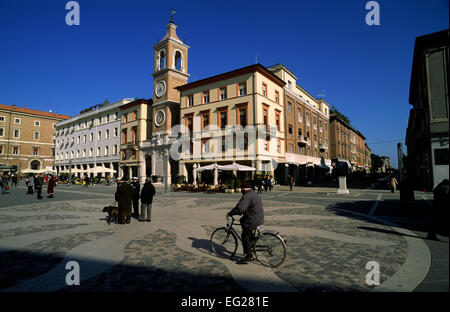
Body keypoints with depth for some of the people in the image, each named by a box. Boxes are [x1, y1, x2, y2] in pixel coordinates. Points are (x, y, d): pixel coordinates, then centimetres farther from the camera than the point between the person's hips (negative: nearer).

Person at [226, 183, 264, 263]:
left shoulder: (247, 196, -18)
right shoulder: (256, 195, 16)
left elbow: (239, 208, -27)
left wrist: (230, 213, -16)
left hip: (252, 220, -10)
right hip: (259, 218, 10)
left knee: (245, 236, 1)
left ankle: (249, 255, 4)